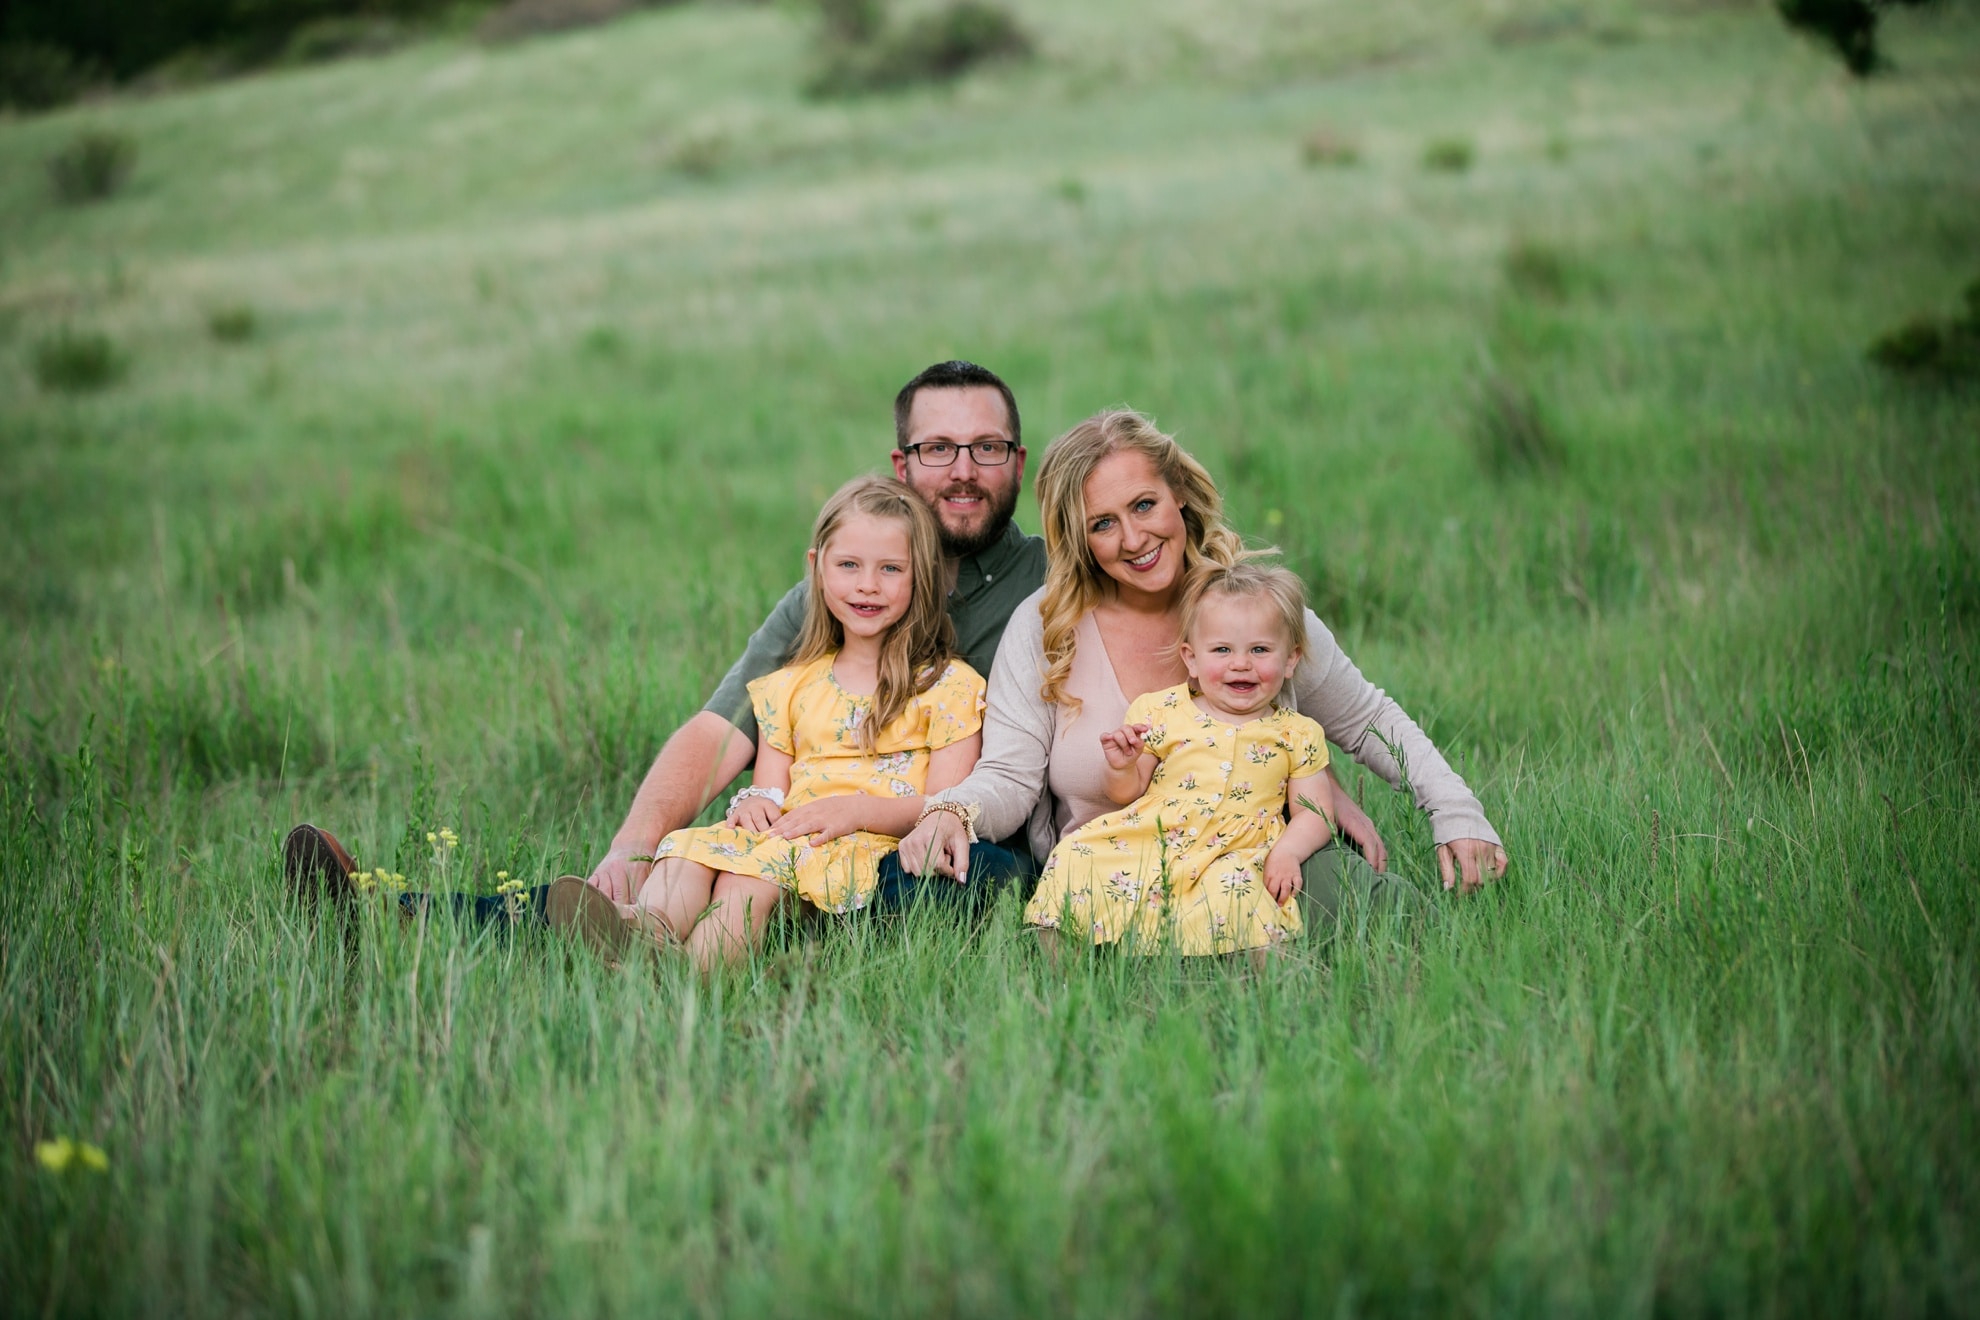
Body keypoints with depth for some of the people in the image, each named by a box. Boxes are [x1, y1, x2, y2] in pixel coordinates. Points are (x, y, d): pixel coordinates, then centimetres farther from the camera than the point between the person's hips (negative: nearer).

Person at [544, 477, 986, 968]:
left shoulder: (946, 686, 8)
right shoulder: (790, 687, 24)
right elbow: (771, 786, 19)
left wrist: (858, 809, -14)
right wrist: (756, 801, -6)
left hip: (873, 853, -5)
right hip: (785, 836, 5)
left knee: (759, 862, -34)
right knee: (688, 846, -25)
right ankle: (644, 931, -56)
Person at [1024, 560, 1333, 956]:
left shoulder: (1298, 735, 12)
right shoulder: (1161, 713, 10)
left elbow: (1313, 812, 10)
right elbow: (1127, 793, 15)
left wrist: (1287, 852, -10)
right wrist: (1122, 767, -8)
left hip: (1231, 860, -2)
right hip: (1144, 843, 2)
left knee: (1234, 889, -36)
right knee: (1076, 857, -21)